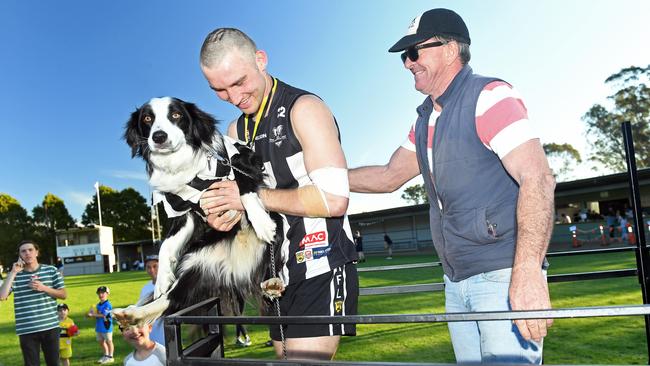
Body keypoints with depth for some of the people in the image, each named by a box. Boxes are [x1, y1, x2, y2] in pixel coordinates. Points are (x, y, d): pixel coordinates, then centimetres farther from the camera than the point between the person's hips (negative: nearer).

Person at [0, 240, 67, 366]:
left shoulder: (51, 270, 3)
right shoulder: (15, 275, 3)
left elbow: (63, 295, 5)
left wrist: (44, 288, -11)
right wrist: (13, 272, -11)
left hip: (50, 326, 0)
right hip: (26, 330, 0)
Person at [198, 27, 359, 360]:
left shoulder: (303, 108, -12)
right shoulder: (237, 131, 13)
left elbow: (333, 200, -22)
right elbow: (241, 201, 18)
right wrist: (223, 215, -6)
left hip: (321, 272, -8)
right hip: (280, 276, 8)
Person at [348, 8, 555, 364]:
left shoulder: (488, 97, -12)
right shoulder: (425, 120, 14)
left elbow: (537, 179, -22)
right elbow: (389, 176, 19)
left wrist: (528, 273, -32)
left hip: (503, 274, -8)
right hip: (456, 281, 8)